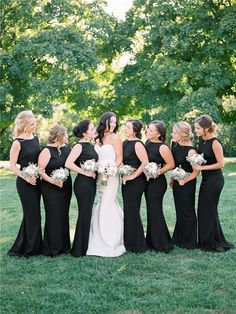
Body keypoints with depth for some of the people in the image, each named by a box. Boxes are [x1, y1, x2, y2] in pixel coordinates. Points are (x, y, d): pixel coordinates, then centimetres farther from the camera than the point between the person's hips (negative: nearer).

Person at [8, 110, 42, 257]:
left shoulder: (35, 138, 7)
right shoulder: (18, 143, -13)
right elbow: (12, 165, -12)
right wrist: (26, 177, -20)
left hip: (36, 180, 7)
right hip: (25, 182, -7)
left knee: (34, 213, 13)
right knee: (32, 214, -1)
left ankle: (35, 246, 26)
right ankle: (28, 248, 12)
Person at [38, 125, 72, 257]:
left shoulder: (67, 148, 6)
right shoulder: (47, 151, -12)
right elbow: (40, 170, -15)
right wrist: (52, 181, -23)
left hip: (66, 188, 6)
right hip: (51, 190, -6)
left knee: (64, 216, 13)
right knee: (53, 217, 0)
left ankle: (64, 245, 25)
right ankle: (52, 248, 12)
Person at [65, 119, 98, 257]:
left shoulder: (91, 145, 12)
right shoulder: (79, 146, -13)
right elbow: (68, 163, -24)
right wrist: (85, 172, -18)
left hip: (91, 183, 8)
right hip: (83, 183, -8)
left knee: (87, 214, 13)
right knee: (84, 214, -3)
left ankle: (85, 246, 23)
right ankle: (79, 249, 6)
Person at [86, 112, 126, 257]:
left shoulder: (115, 138, -4)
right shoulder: (98, 138, 13)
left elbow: (119, 158, -8)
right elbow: (96, 158, 15)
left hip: (111, 176, -6)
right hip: (100, 176, 6)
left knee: (106, 208, -6)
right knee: (109, 207, 12)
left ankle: (110, 245, 1)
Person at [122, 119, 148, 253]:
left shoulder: (138, 144, -15)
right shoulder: (125, 143, 11)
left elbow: (145, 163, -21)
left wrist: (133, 175, -18)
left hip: (136, 181, -9)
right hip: (126, 181, 9)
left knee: (132, 211, -2)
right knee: (128, 210, 14)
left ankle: (137, 245, 10)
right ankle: (129, 242, 25)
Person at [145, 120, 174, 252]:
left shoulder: (163, 147, -18)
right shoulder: (147, 142, 5)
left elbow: (171, 164, -14)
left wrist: (157, 172, -15)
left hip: (157, 182, -8)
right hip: (148, 181, 8)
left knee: (155, 211, -1)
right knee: (151, 210, 15)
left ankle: (162, 244, 10)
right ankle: (152, 241, 26)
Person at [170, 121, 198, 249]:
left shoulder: (190, 151, -24)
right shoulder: (174, 144, -2)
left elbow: (196, 172, -19)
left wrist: (184, 181, -15)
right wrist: (172, 179, 12)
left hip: (187, 184, -7)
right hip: (177, 183, 7)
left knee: (187, 212, 5)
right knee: (179, 211, 18)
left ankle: (189, 242, 19)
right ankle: (179, 239, 31)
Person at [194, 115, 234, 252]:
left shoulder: (215, 143, -18)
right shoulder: (202, 140, 6)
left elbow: (221, 164, -18)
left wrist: (202, 167, -18)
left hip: (214, 180, -8)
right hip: (206, 179, 8)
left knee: (208, 210, 0)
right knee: (203, 210, 13)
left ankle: (212, 243, 13)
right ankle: (206, 241, 24)